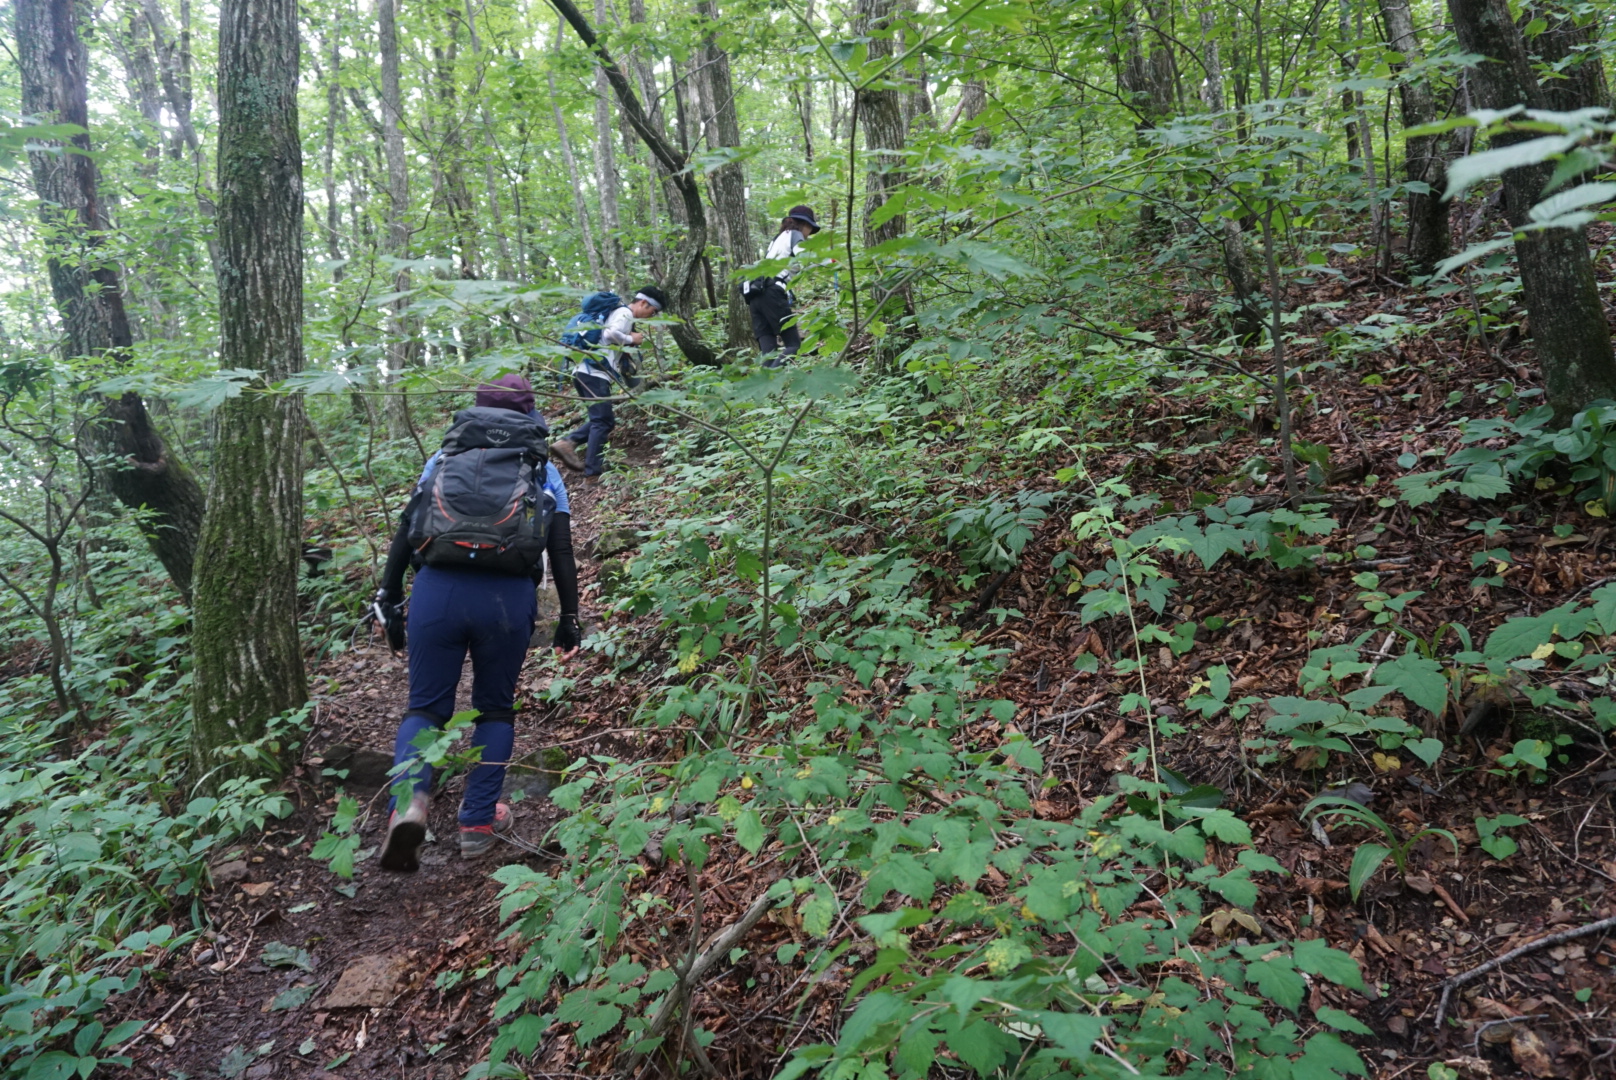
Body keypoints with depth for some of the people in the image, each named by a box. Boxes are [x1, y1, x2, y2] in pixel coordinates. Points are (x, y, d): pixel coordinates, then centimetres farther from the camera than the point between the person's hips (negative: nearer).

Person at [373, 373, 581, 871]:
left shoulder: (444, 457, 18)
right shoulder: (544, 471, 16)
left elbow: (405, 531, 12)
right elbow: (561, 551, 11)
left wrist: (389, 599, 16)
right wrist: (569, 616, 16)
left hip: (437, 589, 1)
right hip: (508, 597, 0)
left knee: (426, 705, 14)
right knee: (495, 708, 18)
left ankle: (409, 800, -11)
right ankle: (478, 822, 18)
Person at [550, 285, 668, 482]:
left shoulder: (620, 314, 25)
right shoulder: (624, 313, -5)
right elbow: (610, 333, -24)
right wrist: (631, 339, -8)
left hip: (588, 373, 10)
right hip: (594, 374, -10)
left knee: (604, 420, 15)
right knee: (602, 422, -7)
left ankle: (567, 443, 1)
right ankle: (593, 474, -8)